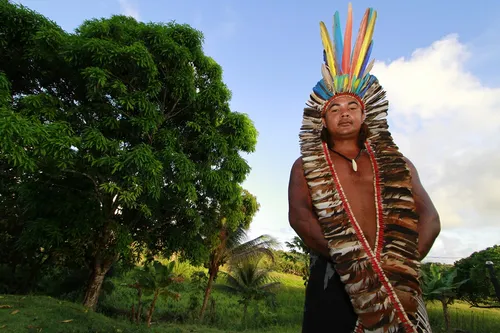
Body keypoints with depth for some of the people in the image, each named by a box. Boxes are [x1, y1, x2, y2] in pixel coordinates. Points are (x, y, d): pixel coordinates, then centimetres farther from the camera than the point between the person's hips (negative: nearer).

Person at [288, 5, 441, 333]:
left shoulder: (395, 163, 14)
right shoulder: (306, 166, 6)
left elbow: (430, 218, 6)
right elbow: (299, 216, -9)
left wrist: (401, 264, -12)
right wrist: (352, 262, -19)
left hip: (393, 281, 3)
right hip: (333, 279, -2)